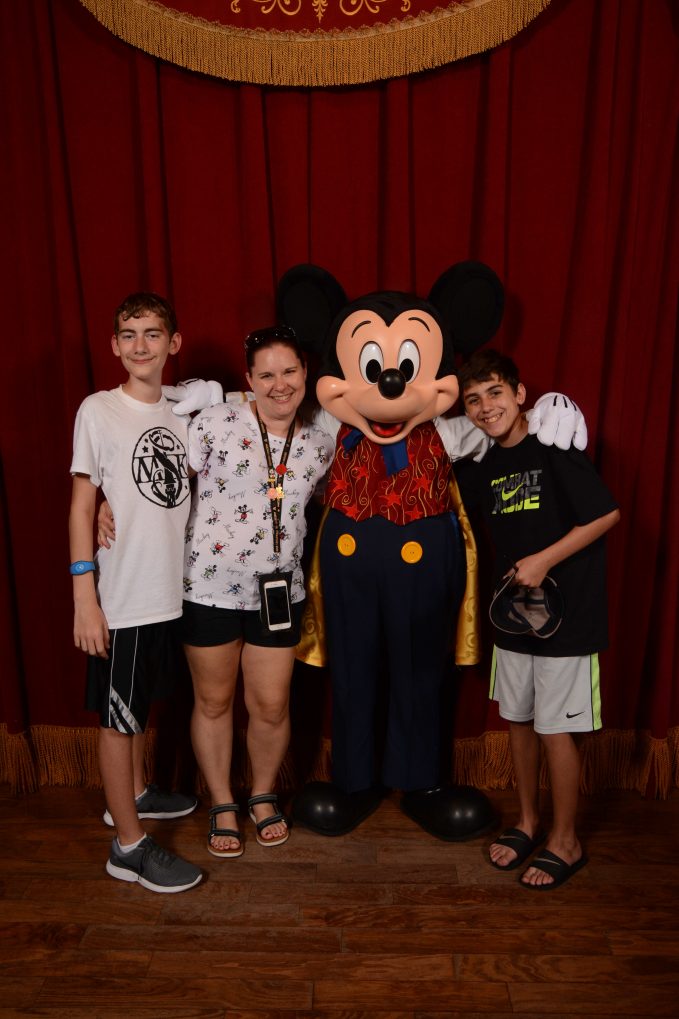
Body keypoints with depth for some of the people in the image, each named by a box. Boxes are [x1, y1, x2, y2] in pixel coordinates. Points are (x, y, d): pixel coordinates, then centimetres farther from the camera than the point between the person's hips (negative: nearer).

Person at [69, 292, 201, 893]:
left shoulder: (183, 410, 5)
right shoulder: (99, 411, -10)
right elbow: (82, 507, -10)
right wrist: (84, 597, -13)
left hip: (170, 592, 6)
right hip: (121, 600, -5)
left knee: (141, 704, 22)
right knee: (118, 718, 7)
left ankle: (134, 793, 43)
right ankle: (129, 845, 19)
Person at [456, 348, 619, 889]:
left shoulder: (555, 447, -14)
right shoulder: (483, 468, 5)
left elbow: (606, 513, -15)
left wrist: (544, 561, -18)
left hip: (565, 614, -6)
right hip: (513, 613, 6)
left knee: (556, 729, 4)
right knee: (519, 720, 16)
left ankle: (565, 842, 23)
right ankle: (529, 823, 35)